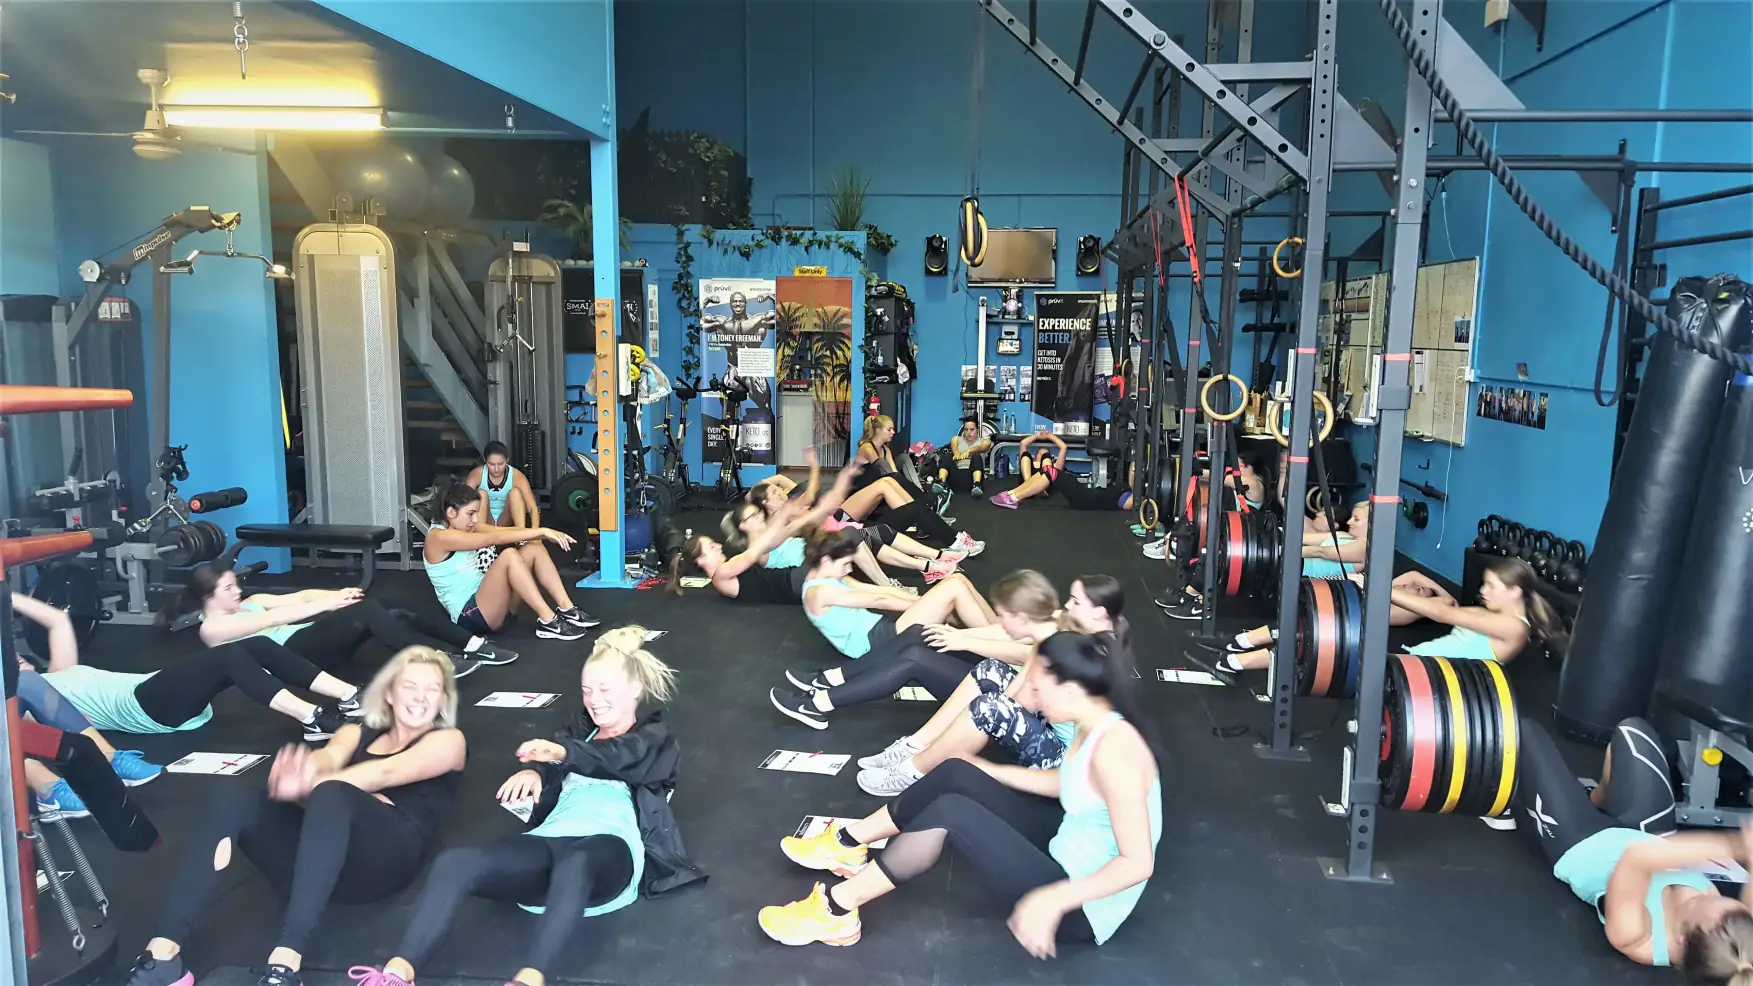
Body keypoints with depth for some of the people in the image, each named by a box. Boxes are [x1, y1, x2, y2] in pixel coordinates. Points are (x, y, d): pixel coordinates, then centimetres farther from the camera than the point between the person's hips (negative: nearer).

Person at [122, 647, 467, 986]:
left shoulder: (447, 741, 13)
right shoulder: (358, 733, 26)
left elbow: (385, 774, -7)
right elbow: (329, 757, 1)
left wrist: (309, 786, -23)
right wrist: (303, 770, -25)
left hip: (387, 859, -5)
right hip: (320, 851, 5)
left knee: (332, 794, -34)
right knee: (233, 799, -19)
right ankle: (162, 954, -29)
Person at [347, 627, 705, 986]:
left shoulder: (653, 739, 18)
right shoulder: (580, 730, 32)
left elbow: (619, 758, -8)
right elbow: (551, 762, 9)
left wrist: (563, 753, -31)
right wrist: (533, 771, -20)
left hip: (610, 845, -5)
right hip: (552, 841, 5)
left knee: (574, 864, -44)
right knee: (454, 863, -26)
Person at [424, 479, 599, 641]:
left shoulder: (465, 527, 13)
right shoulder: (438, 537, -14)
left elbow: (504, 531, -1)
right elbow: (494, 538, -23)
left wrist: (544, 533, -17)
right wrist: (542, 531, -27)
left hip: (486, 603, 9)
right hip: (469, 616, -9)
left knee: (534, 548, -6)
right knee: (509, 555, -29)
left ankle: (566, 609, -10)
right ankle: (548, 622, -27)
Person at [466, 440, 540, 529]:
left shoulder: (516, 476, -18)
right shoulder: (477, 474, -16)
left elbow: (533, 508, -27)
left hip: (506, 522, 0)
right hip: (485, 522, 0)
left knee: (515, 492, -25)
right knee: (481, 494, -26)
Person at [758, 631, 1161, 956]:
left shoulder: (1112, 749, -30)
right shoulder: (1095, 727, -2)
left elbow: (1138, 864, -31)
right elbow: (1064, 782, 18)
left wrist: (1050, 900, -36)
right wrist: (988, 771, 21)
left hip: (1081, 908, -9)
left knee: (951, 813, -20)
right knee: (956, 775, 3)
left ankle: (838, 910, -8)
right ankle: (850, 845, 19)